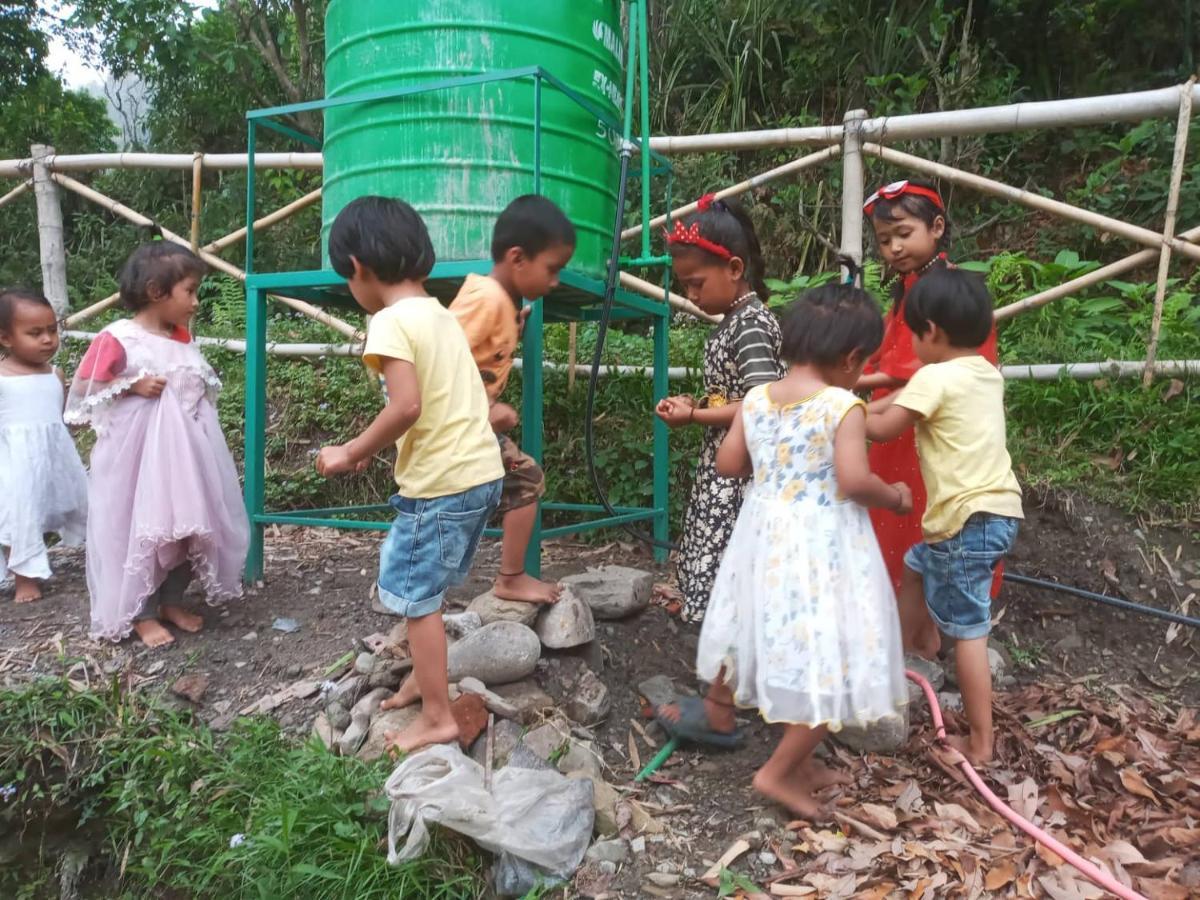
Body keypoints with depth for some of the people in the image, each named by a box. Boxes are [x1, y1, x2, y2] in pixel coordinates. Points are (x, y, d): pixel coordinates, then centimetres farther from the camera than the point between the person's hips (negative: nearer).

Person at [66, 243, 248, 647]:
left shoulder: (184, 338, 8)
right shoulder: (117, 338, -13)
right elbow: (83, 389, -10)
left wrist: (202, 387, 2)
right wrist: (133, 386, -19)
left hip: (184, 447, 7)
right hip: (137, 451, -7)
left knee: (187, 523, 12)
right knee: (137, 528, 2)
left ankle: (171, 601, 28)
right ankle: (140, 613, 16)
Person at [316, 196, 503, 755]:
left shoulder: (391, 322, -12)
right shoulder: (441, 314, 13)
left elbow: (407, 407, -23)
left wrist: (350, 453, -10)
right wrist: (372, 448, 16)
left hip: (441, 483, -9)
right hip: (482, 473, 9)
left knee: (416, 594, 6)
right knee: (426, 586, 24)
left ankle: (438, 717, 16)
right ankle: (424, 675, 41)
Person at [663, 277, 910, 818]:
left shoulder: (755, 399, 0)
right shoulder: (843, 407, -16)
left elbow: (727, 465, 6)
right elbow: (854, 481, -24)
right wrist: (894, 498, -5)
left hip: (766, 536, 6)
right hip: (823, 548, -6)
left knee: (755, 627, 28)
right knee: (827, 661, 7)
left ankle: (717, 712, 49)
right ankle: (779, 772, 13)